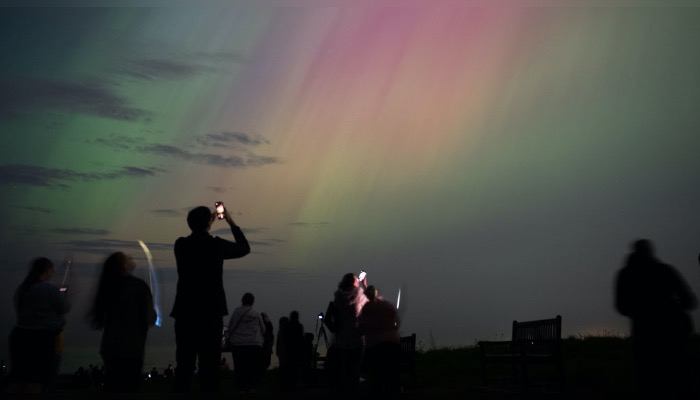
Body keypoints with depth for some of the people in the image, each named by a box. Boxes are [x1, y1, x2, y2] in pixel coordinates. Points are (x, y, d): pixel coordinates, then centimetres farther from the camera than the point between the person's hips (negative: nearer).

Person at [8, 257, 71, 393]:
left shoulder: (21, 289, 7)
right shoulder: (49, 289, -15)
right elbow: (65, 308, -8)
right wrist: (62, 296, 13)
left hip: (20, 335, 7)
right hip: (44, 337, -7)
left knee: (17, 377, 11)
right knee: (37, 378, -1)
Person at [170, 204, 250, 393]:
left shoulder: (181, 244, 4)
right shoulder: (216, 244, -5)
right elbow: (245, 248, 11)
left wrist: (207, 224, 30)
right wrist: (231, 222, 18)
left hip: (185, 313, 3)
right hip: (210, 313, -3)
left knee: (184, 364, 4)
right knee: (209, 364, -1)